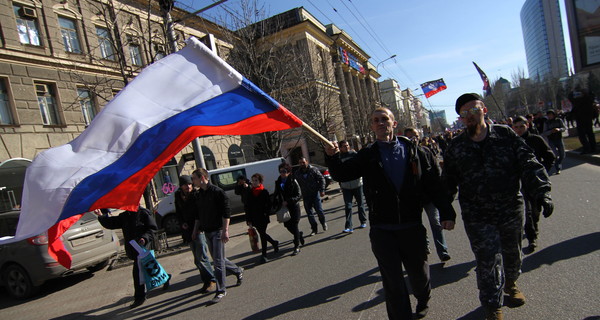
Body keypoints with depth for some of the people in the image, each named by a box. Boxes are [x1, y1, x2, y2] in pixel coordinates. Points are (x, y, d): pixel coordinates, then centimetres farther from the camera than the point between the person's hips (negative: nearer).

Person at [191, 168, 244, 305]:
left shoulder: (218, 192, -12)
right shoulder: (198, 195, 11)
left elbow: (226, 212, -15)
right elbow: (198, 215, 20)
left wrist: (225, 230, -20)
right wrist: (196, 230, 16)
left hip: (218, 231, -7)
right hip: (207, 232, 7)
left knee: (218, 261, -5)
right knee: (218, 259, 14)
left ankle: (221, 291, 5)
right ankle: (238, 271, 36)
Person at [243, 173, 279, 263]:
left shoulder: (264, 192, -5)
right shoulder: (249, 192, 1)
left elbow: (269, 205, 1)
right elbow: (247, 206, 2)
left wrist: (266, 213, -12)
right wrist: (248, 219, -1)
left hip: (263, 217, -3)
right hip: (254, 218, 3)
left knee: (263, 235, -1)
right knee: (262, 234, 14)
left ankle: (264, 255, 8)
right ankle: (274, 243, 40)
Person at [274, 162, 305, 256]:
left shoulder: (293, 181, -9)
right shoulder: (278, 182, 6)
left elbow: (299, 195, -11)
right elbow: (276, 194, 15)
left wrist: (288, 201, -20)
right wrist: (279, 202, -6)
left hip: (294, 207, -5)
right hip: (284, 208, 5)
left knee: (294, 226, -3)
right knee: (287, 225, 10)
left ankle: (297, 247, 8)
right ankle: (300, 235, 40)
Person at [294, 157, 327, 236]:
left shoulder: (314, 170, -4)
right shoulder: (297, 174, 4)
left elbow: (321, 179, -2)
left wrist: (322, 190, -10)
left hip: (315, 193, -3)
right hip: (306, 196, 3)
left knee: (319, 210, -1)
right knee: (309, 213, 4)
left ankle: (323, 222, 28)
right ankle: (314, 229, 14)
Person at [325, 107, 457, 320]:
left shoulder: (412, 150, 3)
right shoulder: (367, 155, 2)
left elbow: (433, 184, 2)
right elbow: (342, 174, -3)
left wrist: (447, 212, -3)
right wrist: (332, 157, -22)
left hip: (412, 226, 2)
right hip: (382, 230, -1)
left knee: (419, 273, 19)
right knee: (392, 281, 5)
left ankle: (423, 300, 51)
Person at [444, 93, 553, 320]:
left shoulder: (506, 135, -1)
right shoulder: (456, 147, 0)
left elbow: (528, 164, -4)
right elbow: (448, 182, 6)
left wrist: (541, 192, -16)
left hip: (512, 210, 2)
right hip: (477, 217, -1)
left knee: (512, 253, 21)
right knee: (488, 263, -2)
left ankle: (510, 283, 51)